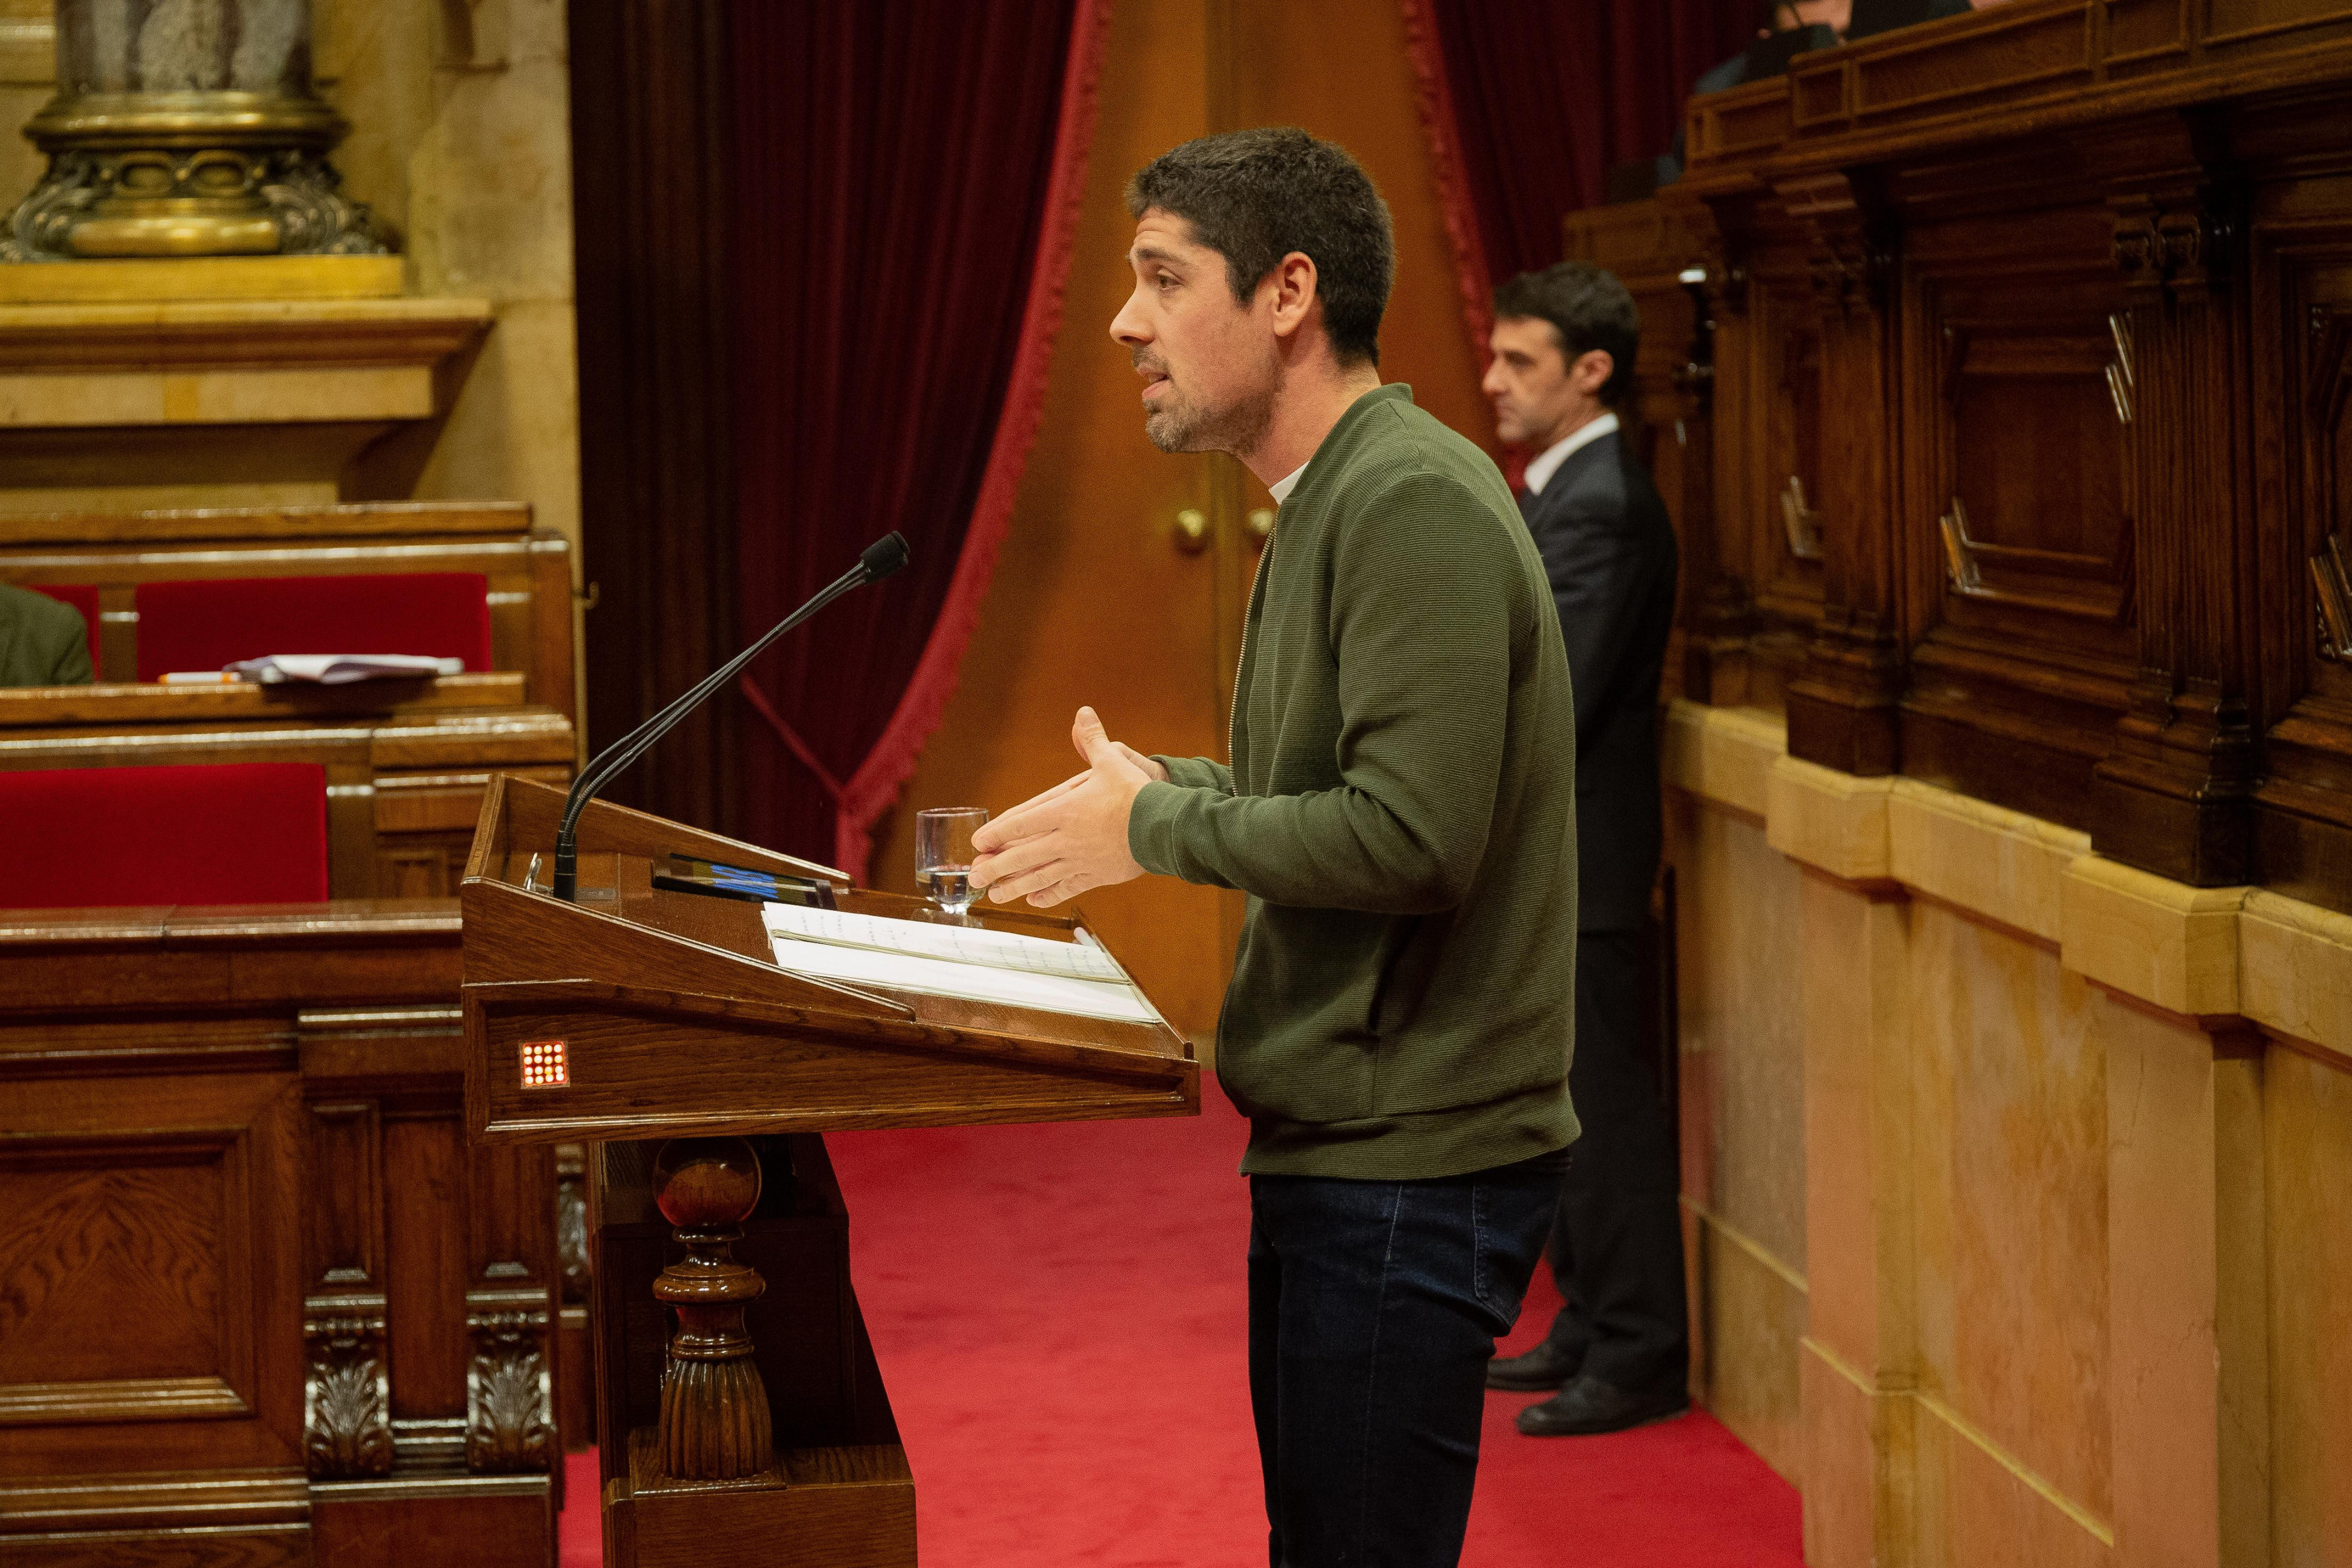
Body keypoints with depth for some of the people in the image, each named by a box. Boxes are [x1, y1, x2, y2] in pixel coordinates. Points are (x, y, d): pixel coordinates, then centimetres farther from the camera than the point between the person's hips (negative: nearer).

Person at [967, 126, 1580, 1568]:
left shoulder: (1416, 502, -18)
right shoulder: (1331, 501, 15)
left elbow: (1414, 839, -25)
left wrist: (1157, 828, -14)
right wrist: (1171, 789, 7)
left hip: (1414, 1168, -10)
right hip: (1340, 1143, 10)